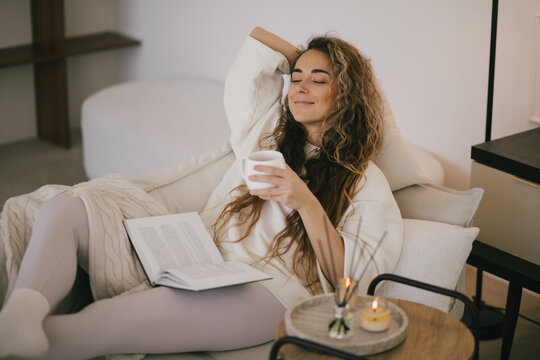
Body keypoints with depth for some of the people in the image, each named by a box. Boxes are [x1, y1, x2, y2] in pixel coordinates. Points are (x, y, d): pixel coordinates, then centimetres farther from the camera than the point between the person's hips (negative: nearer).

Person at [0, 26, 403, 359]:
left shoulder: (365, 183, 9)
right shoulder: (267, 133, 25)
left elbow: (353, 278, -5)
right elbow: (257, 40, 33)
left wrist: (306, 204, -15)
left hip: (262, 290, -6)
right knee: (65, 209, -16)